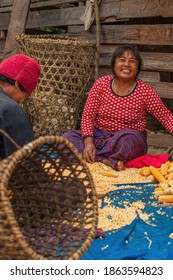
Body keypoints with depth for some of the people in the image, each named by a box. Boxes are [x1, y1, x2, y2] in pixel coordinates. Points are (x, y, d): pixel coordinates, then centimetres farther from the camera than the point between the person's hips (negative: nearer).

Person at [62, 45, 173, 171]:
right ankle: (107, 161, -32)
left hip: (130, 138, -3)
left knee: (126, 139, -38)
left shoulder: (145, 91, -8)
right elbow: (87, 116, -5)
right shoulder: (101, 84, -4)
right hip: (98, 135, 3)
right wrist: (88, 143, -20)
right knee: (67, 137, -21)